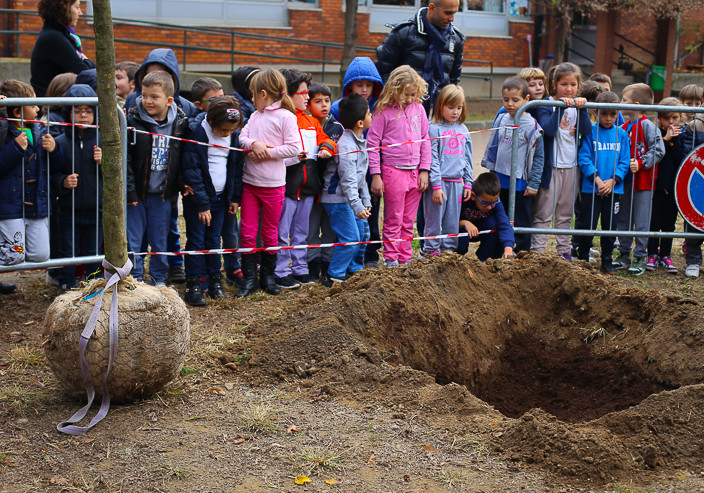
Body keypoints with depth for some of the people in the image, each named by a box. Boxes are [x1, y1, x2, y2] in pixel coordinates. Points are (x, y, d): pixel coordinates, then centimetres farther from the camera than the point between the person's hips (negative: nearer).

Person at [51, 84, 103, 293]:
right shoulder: (60, 142, -2)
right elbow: (52, 174, 1)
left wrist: (103, 162, -16)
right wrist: (63, 182, -19)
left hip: (96, 208, 1)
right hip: (69, 209, 0)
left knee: (94, 251, 11)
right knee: (68, 250, 7)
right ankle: (66, 285, 21)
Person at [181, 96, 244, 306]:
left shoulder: (234, 135, 0)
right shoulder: (196, 133, -15)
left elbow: (237, 166, 11)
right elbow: (192, 171, -15)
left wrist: (235, 197, 9)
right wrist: (202, 204, -15)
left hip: (220, 197, 4)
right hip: (197, 196, -4)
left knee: (214, 240, 8)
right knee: (196, 240, -3)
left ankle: (215, 281, 17)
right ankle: (193, 286, 1)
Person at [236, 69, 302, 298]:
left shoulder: (286, 116, -8)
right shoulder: (255, 116, 12)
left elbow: (294, 148, -14)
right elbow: (242, 136, 3)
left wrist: (268, 152, -17)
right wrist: (254, 144, -17)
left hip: (273, 185, -5)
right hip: (249, 182, 5)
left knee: (270, 232, 8)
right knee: (247, 232, 3)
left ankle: (268, 276, 22)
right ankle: (249, 277, 11)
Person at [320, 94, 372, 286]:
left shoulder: (360, 140, 9)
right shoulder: (346, 147, -24)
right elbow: (348, 181, -27)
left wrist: (366, 200, 18)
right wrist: (357, 206, -29)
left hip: (351, 196, 10)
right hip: (338, 198, -10)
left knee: (363, 232, 15)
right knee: (350, 238, -10)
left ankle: (354, 270, 29)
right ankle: (334, 276, 0)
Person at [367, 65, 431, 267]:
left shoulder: (418, 109, 6)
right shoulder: (384, 111, -8)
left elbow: (425, 141, 11)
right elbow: (372, 144, -7)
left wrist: (424, 170, 5)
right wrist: (375, 175, -9)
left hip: (415, 171, 4)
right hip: (393, 170, -4)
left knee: (408, 221, 10)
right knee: (393, 220, 2)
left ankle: (405, 259, 19)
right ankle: (391, 260, 10)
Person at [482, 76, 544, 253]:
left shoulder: (531, 126, -12)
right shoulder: (501, 120, 3)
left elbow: (539, 157, -9)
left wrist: (533, 184, -10)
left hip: (520, 182, -5)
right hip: (500, 180, 5)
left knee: (521, 222, 5)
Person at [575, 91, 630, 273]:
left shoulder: (621, 134, 6)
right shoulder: (590, 132, -2)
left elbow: (624, 162, 4)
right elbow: (584, 158, -6)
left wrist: (612, 180, -10)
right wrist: (597, 180, -15)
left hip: (613, 189, 2)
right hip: (591, 188, -2)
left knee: (610, 226, 9)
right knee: (587, 225, 1)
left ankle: (607, 261, 20)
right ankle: (582, 259, 15)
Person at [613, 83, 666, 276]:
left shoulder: (647, 126, -11)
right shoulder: (624, 127, 10)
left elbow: (658, 151, -14)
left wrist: (641, 163, -19)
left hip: (643, 181, -7)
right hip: (626, 180, 7)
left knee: (641, 222, -2)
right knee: (623, 218, 12)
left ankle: (640, 257, 7)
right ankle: (624, 254, 22)